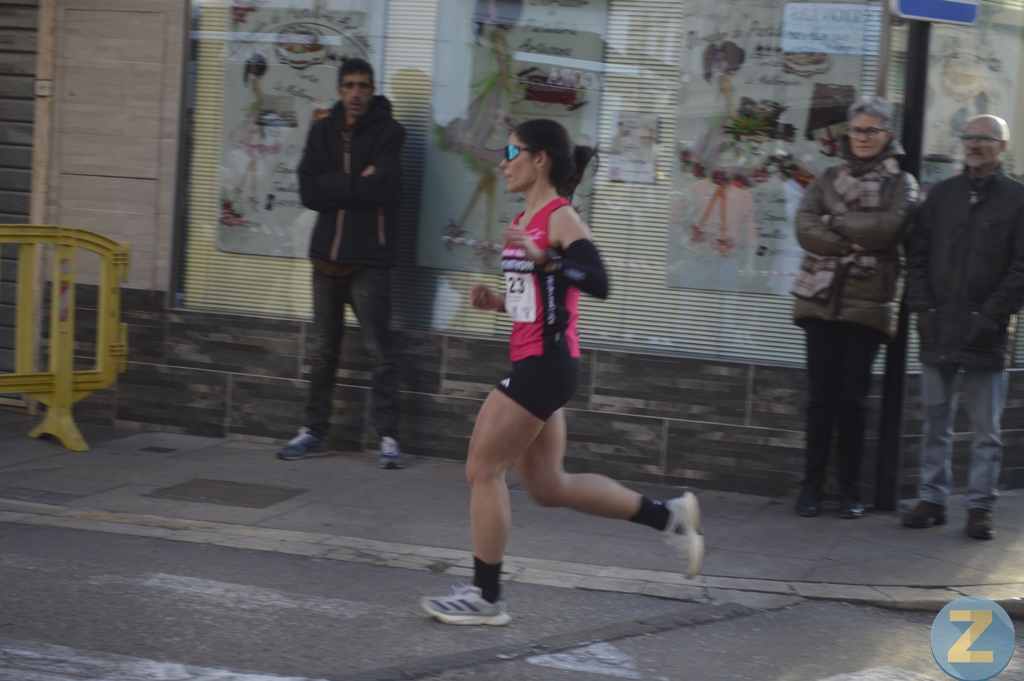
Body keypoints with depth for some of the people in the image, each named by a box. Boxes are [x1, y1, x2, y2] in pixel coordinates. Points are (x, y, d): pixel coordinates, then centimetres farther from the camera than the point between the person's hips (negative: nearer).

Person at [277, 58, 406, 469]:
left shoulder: (388, 132, -4)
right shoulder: (323, 131, 9)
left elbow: (384, 187, -19)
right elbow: (308, 191, -3)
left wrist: (335, 186, -10)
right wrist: (358, 184, -11)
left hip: (369, 260, -5)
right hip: (327, 254, 5)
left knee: (379, 350, -4)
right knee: (323, 350, 12)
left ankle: (388, 437, 0)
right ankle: (314, 432, 20)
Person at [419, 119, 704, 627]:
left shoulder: (561, 218, -12)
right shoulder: (524, 221, 15)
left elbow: (598, 284, -26)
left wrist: (542, 259, -34)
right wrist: (496, 303, 8)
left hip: (547, 365, -10)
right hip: (531, 363, 10)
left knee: (483, 468, -5)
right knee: (548, 485, 14)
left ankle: (485, 598, 4)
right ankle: (669, 517, 23)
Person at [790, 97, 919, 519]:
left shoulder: (901, 184, 7)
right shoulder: (829, 179, 14)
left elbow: (889, 226, -13)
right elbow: (804, 227, -1)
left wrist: (836, 222, -6)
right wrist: (852, 242, -12)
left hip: (868, 304, -2)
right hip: (821, 297, 2)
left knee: (852, 398, -1)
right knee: (821, 396, 0)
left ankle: (850, 489, 8)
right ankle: (812, 485, 6)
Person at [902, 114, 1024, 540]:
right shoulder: (942, 194, 12)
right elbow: (917, 254, 11)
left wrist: (990, 318, -11)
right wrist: (922, 307, -1)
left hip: (985, 335, -3)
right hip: (938, 330, 3)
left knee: (986, 428, 2)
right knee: (935, 421, 8)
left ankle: (981, 506, 7)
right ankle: (932, 498, 16)